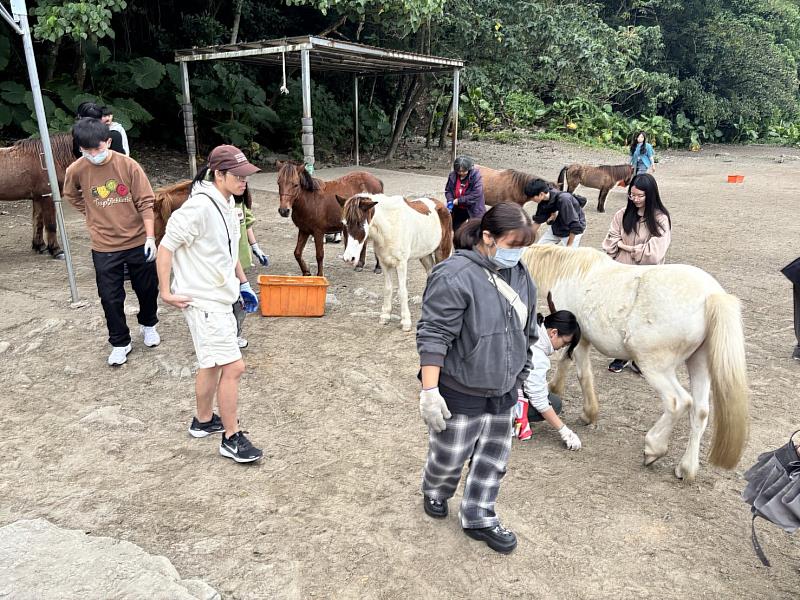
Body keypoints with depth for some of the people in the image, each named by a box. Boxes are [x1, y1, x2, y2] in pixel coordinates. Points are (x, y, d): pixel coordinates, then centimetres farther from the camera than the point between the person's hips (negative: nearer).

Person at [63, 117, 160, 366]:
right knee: (111, 298, 6)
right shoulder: (76, 170, -7)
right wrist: (93, 216, 7)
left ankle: (148, 324, 42)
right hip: (104, 247, 1)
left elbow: (145, 202, -8)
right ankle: (120, 343, 24)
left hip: (138, 241, 0)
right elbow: (71, 195, 15)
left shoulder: (128, 165, -12)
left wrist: (150, 237, -12)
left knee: (147, 289, 15)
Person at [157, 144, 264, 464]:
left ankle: (203, 421, 39)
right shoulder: (199, 207, -22)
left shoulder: (226, 204, 7)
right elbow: (166, 246, -18)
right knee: (233, 366, -7)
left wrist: (243, 283, 19)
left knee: (212, 363, 21)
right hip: (203, 301, -10)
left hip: (220, 297, 10)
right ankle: (232, 439, 7)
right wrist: (166, 291, -15)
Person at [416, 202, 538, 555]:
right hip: (460, 393, -6)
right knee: (450, 456, 12)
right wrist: (430, 391, -25)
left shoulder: (520, 276, 3)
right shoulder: (455, 276, -22)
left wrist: (518, 379, 17)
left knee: (494, 458, 17)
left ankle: (478, 518, 36)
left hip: (503, 394, 7)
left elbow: (527, 333, 14)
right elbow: (433, 336, -23)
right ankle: (434, 492, 45)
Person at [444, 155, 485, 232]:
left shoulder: (476, 176, -18)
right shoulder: (453, 176, -5)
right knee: (456, 231, 18)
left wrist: (459, 200, -23)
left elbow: (476, 195, -24)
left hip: (473, 210, -4)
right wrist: (450, 201, -15)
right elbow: (448, 190, 6)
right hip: (458, 211, 4)